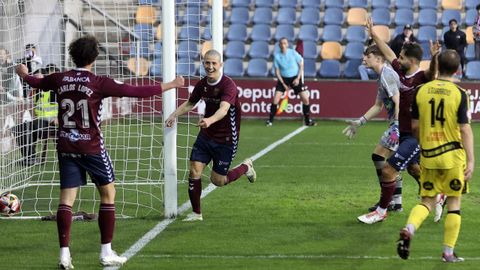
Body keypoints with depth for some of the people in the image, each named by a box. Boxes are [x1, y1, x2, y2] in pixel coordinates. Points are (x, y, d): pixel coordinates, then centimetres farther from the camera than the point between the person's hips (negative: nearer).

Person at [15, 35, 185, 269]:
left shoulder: (60, 80, 1)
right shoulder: (99, 83, -12)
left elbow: (37, 82, 23)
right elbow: (136, 91, -14)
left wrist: (24, 74, 46)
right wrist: (170, 85, -5)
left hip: (66, 146, 4)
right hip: (91, 147, -4)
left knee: (66, 198, 4)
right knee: (108, 193, 9)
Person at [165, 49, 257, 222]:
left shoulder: (228, 85, -22)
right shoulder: (202, 84, -2)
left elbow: (224, 109, -40)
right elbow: (190, 103, 17)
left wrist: (210, 120, -59)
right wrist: (174, 115, 1)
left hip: (226, 139, -5)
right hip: (206, 136, 5)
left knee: (218, 181, 2)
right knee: (194, 171, -8)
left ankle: (245, 167, 31)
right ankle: (196, 213, 6)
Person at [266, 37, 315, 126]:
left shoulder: (293, 53, -10)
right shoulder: (277, 56, -8)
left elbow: (301, 65, -2)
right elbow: (277, 72, -2)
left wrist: (298, 78, -12)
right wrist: (283, 84, -10)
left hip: (295, 78, 0)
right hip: (283, 79, 0)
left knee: (305, 99, -7)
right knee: (275, 99, -13)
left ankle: (307, 120, 10)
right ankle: (270, 120, -1)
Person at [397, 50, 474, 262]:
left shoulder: (422, 91, 1)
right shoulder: (459, 94, -8)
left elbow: (415, 126, 7)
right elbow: (465, 129, -11)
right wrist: (471, 160, -9)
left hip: (428, 156, 3)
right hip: (453, 154, -3)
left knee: (427, 201, 11)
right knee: (454, 203, 9)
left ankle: (409, 229, -17)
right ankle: (448, 252, 9)